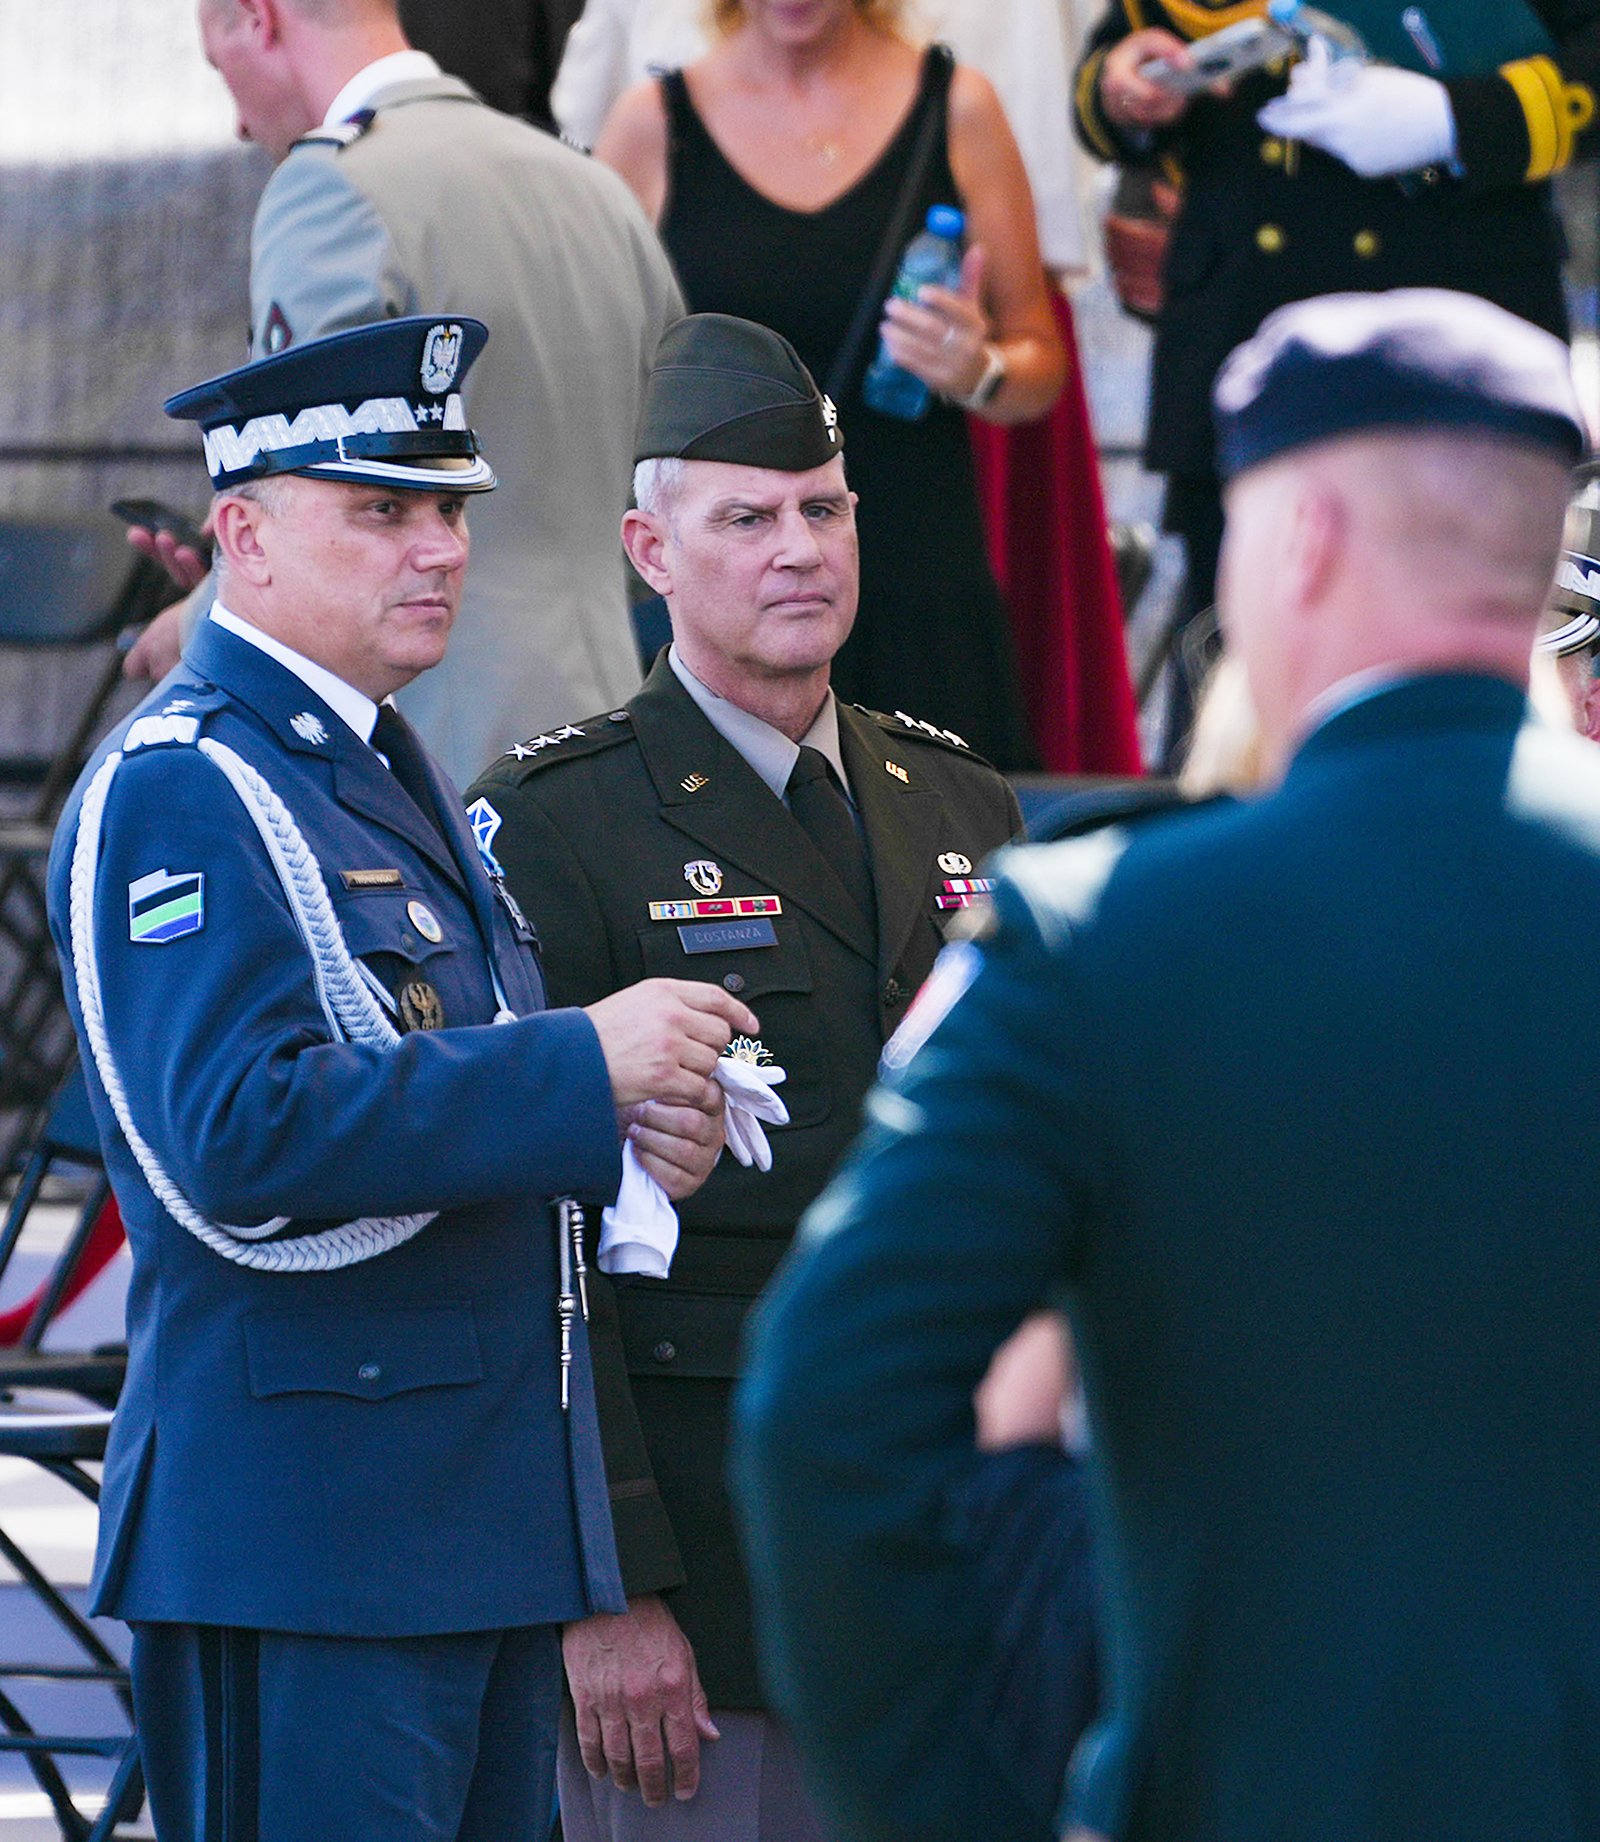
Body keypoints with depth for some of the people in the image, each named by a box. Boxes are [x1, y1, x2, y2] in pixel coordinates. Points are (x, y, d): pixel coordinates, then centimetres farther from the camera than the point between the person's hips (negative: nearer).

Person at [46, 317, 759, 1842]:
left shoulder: (388, 773, 19)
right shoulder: (178, 793, -12)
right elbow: (239, 1136, -24)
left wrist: (611, 1135, 4)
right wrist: (580, 1071, -21)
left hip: (486, 1531, 10)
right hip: (301, 1542, -10)